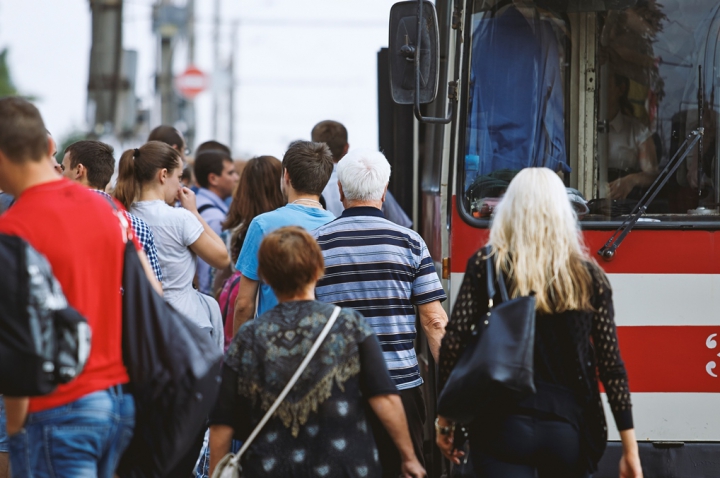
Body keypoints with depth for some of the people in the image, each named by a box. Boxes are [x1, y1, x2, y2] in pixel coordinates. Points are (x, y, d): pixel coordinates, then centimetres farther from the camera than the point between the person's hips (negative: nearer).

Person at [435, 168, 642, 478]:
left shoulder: (485, 267, 0)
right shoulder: (589, 277, 3)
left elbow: (453, 345, -5)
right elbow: (611, 365, 1)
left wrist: (445, 418, 5)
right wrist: (630, 449, 4)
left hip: (502, 425, -2)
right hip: (568, 427, 2)